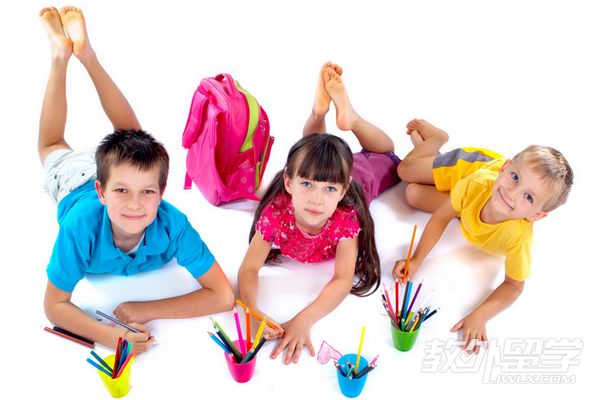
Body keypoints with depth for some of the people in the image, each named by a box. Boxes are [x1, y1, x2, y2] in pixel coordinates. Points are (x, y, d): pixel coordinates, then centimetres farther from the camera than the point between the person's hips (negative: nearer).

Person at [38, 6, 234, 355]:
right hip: (78, 183, 0)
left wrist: (149, 310, -52)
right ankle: (61, 56, 38)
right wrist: (109, 336, -55)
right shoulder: (81, 226, -49)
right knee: (54, 149, 31)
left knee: (131, 136, 29)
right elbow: (54, 306, -37)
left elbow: (223, 296, -44)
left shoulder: (172, 225, -47)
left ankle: (86, 53, 29)